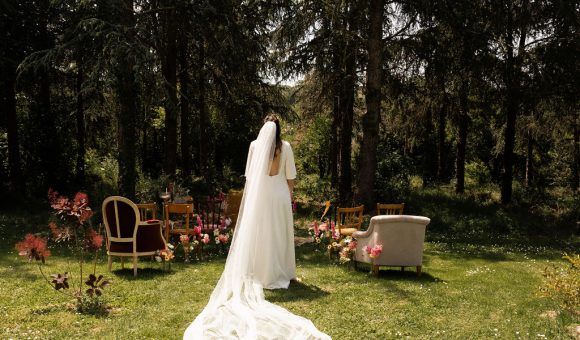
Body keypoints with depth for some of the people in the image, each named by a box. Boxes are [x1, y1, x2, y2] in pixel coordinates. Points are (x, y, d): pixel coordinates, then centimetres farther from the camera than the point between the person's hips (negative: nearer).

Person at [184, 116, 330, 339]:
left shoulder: (255, 145, -2)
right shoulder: (285, 147, -2)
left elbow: (249, 174, 3)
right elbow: (290, 177, 0)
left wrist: (252, 192, 15)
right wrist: (289, 194, 13)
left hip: (259, 195, 0)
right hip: (280, 195, 0)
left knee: (258, 234, 5)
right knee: (279, 235, 8)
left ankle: (260, 274, 8)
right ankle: (278, 274, 13)